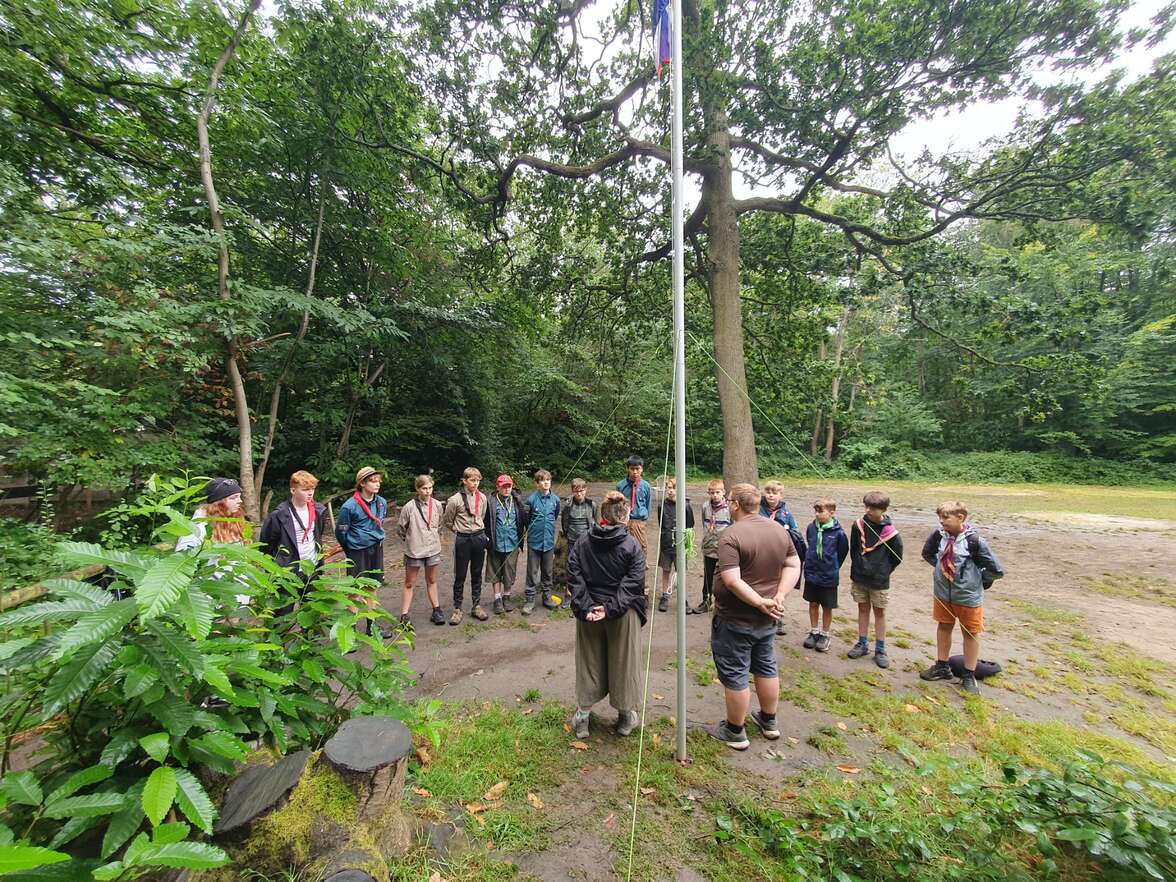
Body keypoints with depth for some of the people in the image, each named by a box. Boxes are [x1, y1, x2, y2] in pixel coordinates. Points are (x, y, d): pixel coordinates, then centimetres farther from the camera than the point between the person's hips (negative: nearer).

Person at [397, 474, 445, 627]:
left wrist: (435, 539, 11)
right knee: (409, 584, 8)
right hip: (414, 551, -3)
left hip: (433, 550, 3)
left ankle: (436, 610, 26)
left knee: (431, 581, 16)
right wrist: (410, 540, 7)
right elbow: (400, 528, -2)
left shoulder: (437, 505, -3)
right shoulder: (409, 507, -14)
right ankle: (404, 616, 16)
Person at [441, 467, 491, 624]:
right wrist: (460, 531, 5)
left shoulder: (482, 498, 1)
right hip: (463, 540, -3)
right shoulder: (455, 499, -11)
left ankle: (476, 606, 24)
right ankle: (457, 609, 17)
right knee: (460, 576, 6)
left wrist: (479, 532, 11)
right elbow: (446, 521, 0)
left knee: (477, 574, 12)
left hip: (479, 538, 4)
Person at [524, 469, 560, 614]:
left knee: (547, 572, 15)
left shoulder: (555, 499, -1)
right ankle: (529, 600, 15)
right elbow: (526, 519, 2)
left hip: (549, 541, 3)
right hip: (534, 542, -3)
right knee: (532, 572, 5)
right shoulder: (531, 499, -11)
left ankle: (547, 597, 29)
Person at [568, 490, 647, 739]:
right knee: (623, 662, 16)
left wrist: (585, 607, -13)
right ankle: (625, 715, 32)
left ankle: (583, 714, 29)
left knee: (589, 661, 18)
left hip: (589, 611, 3)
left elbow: (574, 576, -10)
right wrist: (611, 608, -18)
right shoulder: (632, 545, -13)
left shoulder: (582, 541, -5)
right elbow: (633, 583, -18)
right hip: (622, 615, -2)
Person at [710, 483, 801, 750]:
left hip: (735, 620, -7)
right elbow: (793, 565, 2)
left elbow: (732, 581, -31)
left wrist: (762, 602, -22)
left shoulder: (731, 536, -25)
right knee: (766, 667, 24)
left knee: (734, 675, 10)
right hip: (767, 619, 7)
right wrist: (780, 595, -8)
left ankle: (735, 732, 26)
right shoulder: (780, 530, -1)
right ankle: (769, 722, 42)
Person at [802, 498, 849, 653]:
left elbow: (843, 552, -1)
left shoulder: (838, 532, -16)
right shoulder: (811, 527, -5)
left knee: (827, 607, 12)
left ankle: (825, 635, 28)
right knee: (813, 604, 15)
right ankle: (814, 632, 30)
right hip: (811, 574, 3)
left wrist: (833, 567, 6)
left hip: (829, 576, -3)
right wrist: (811, 563, 12)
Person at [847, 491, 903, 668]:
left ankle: (880, 649, 22)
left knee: (879, 612, 10)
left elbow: (897, 557, 0)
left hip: (879, 581, -2)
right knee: (863, 609, 13)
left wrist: (883, 572, 2)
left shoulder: (890, 532, -14)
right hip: (859, 577, 2)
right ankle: (862, 644, 25)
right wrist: (858, 567, 8)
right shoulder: (858, 525, -7)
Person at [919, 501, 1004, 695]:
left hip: (968, 596, -4)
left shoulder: (974, 541, -22)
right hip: (942, 593, 4)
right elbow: (927, 553, 12)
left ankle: (969, 675, 25)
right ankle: (942, 666, 32)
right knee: (943, 628, 16)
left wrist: (979, 581, -2)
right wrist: (942, 568, 5)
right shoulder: (939, 535, -10)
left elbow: (997, 570, -14)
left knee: (971, 634, 12)